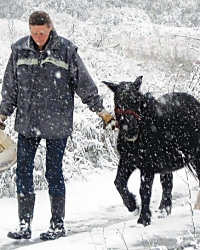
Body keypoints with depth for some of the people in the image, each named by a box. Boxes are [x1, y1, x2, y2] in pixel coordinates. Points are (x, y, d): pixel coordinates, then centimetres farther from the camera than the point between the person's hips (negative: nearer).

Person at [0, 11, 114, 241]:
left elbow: (85, 84, 1)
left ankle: (57, 224, 14)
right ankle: (24, 225, 10)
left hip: (56, 124, -3)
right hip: (26, 123, 3)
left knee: (54, 173, 3)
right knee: (23, 172, 2)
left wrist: (101, 111, 1)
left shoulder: (66, 51, -5)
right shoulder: (19, 50, 4)